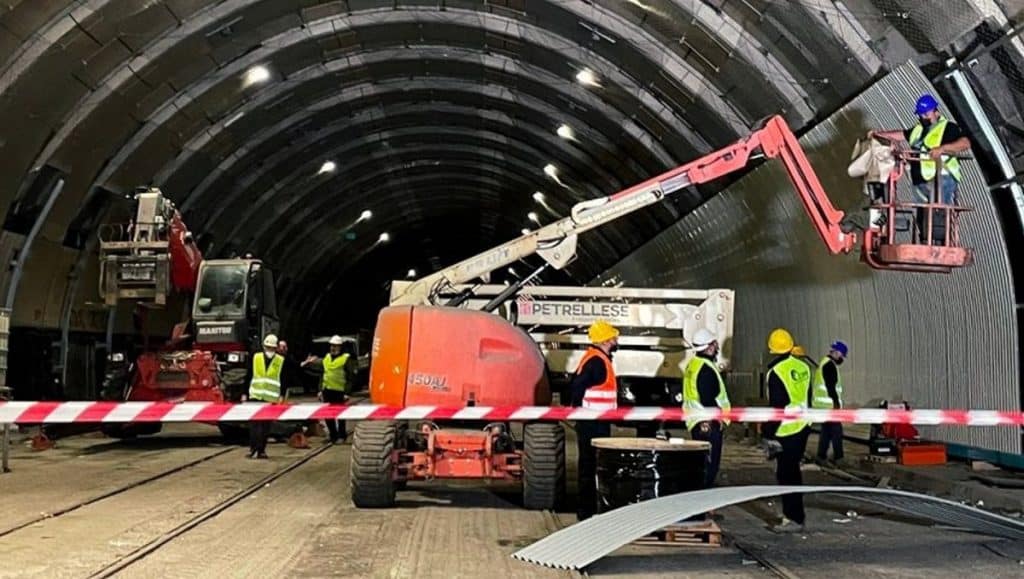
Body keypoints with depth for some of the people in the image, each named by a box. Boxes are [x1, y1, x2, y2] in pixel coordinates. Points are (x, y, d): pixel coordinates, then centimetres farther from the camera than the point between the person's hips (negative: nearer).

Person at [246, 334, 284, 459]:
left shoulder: (281, 361, 2)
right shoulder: (255, 357, 4)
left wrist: (281, 396, -6)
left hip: (271, 397, 0)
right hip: (255, 396, 0)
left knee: (266, 425, 4)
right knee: (254, 423, -4)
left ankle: (261, 450, 10)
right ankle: (253, 448, -1)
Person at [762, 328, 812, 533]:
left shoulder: (776, 372, -18)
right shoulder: (802, 367, 6)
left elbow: (776, 407, -19)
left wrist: (769, 434, -13)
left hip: (787, 431, -8)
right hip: (803, 427, 8)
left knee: (785, 474, -2)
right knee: (793, 472, 18)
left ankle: (794, 520, 1)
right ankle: (792, 512, 27)